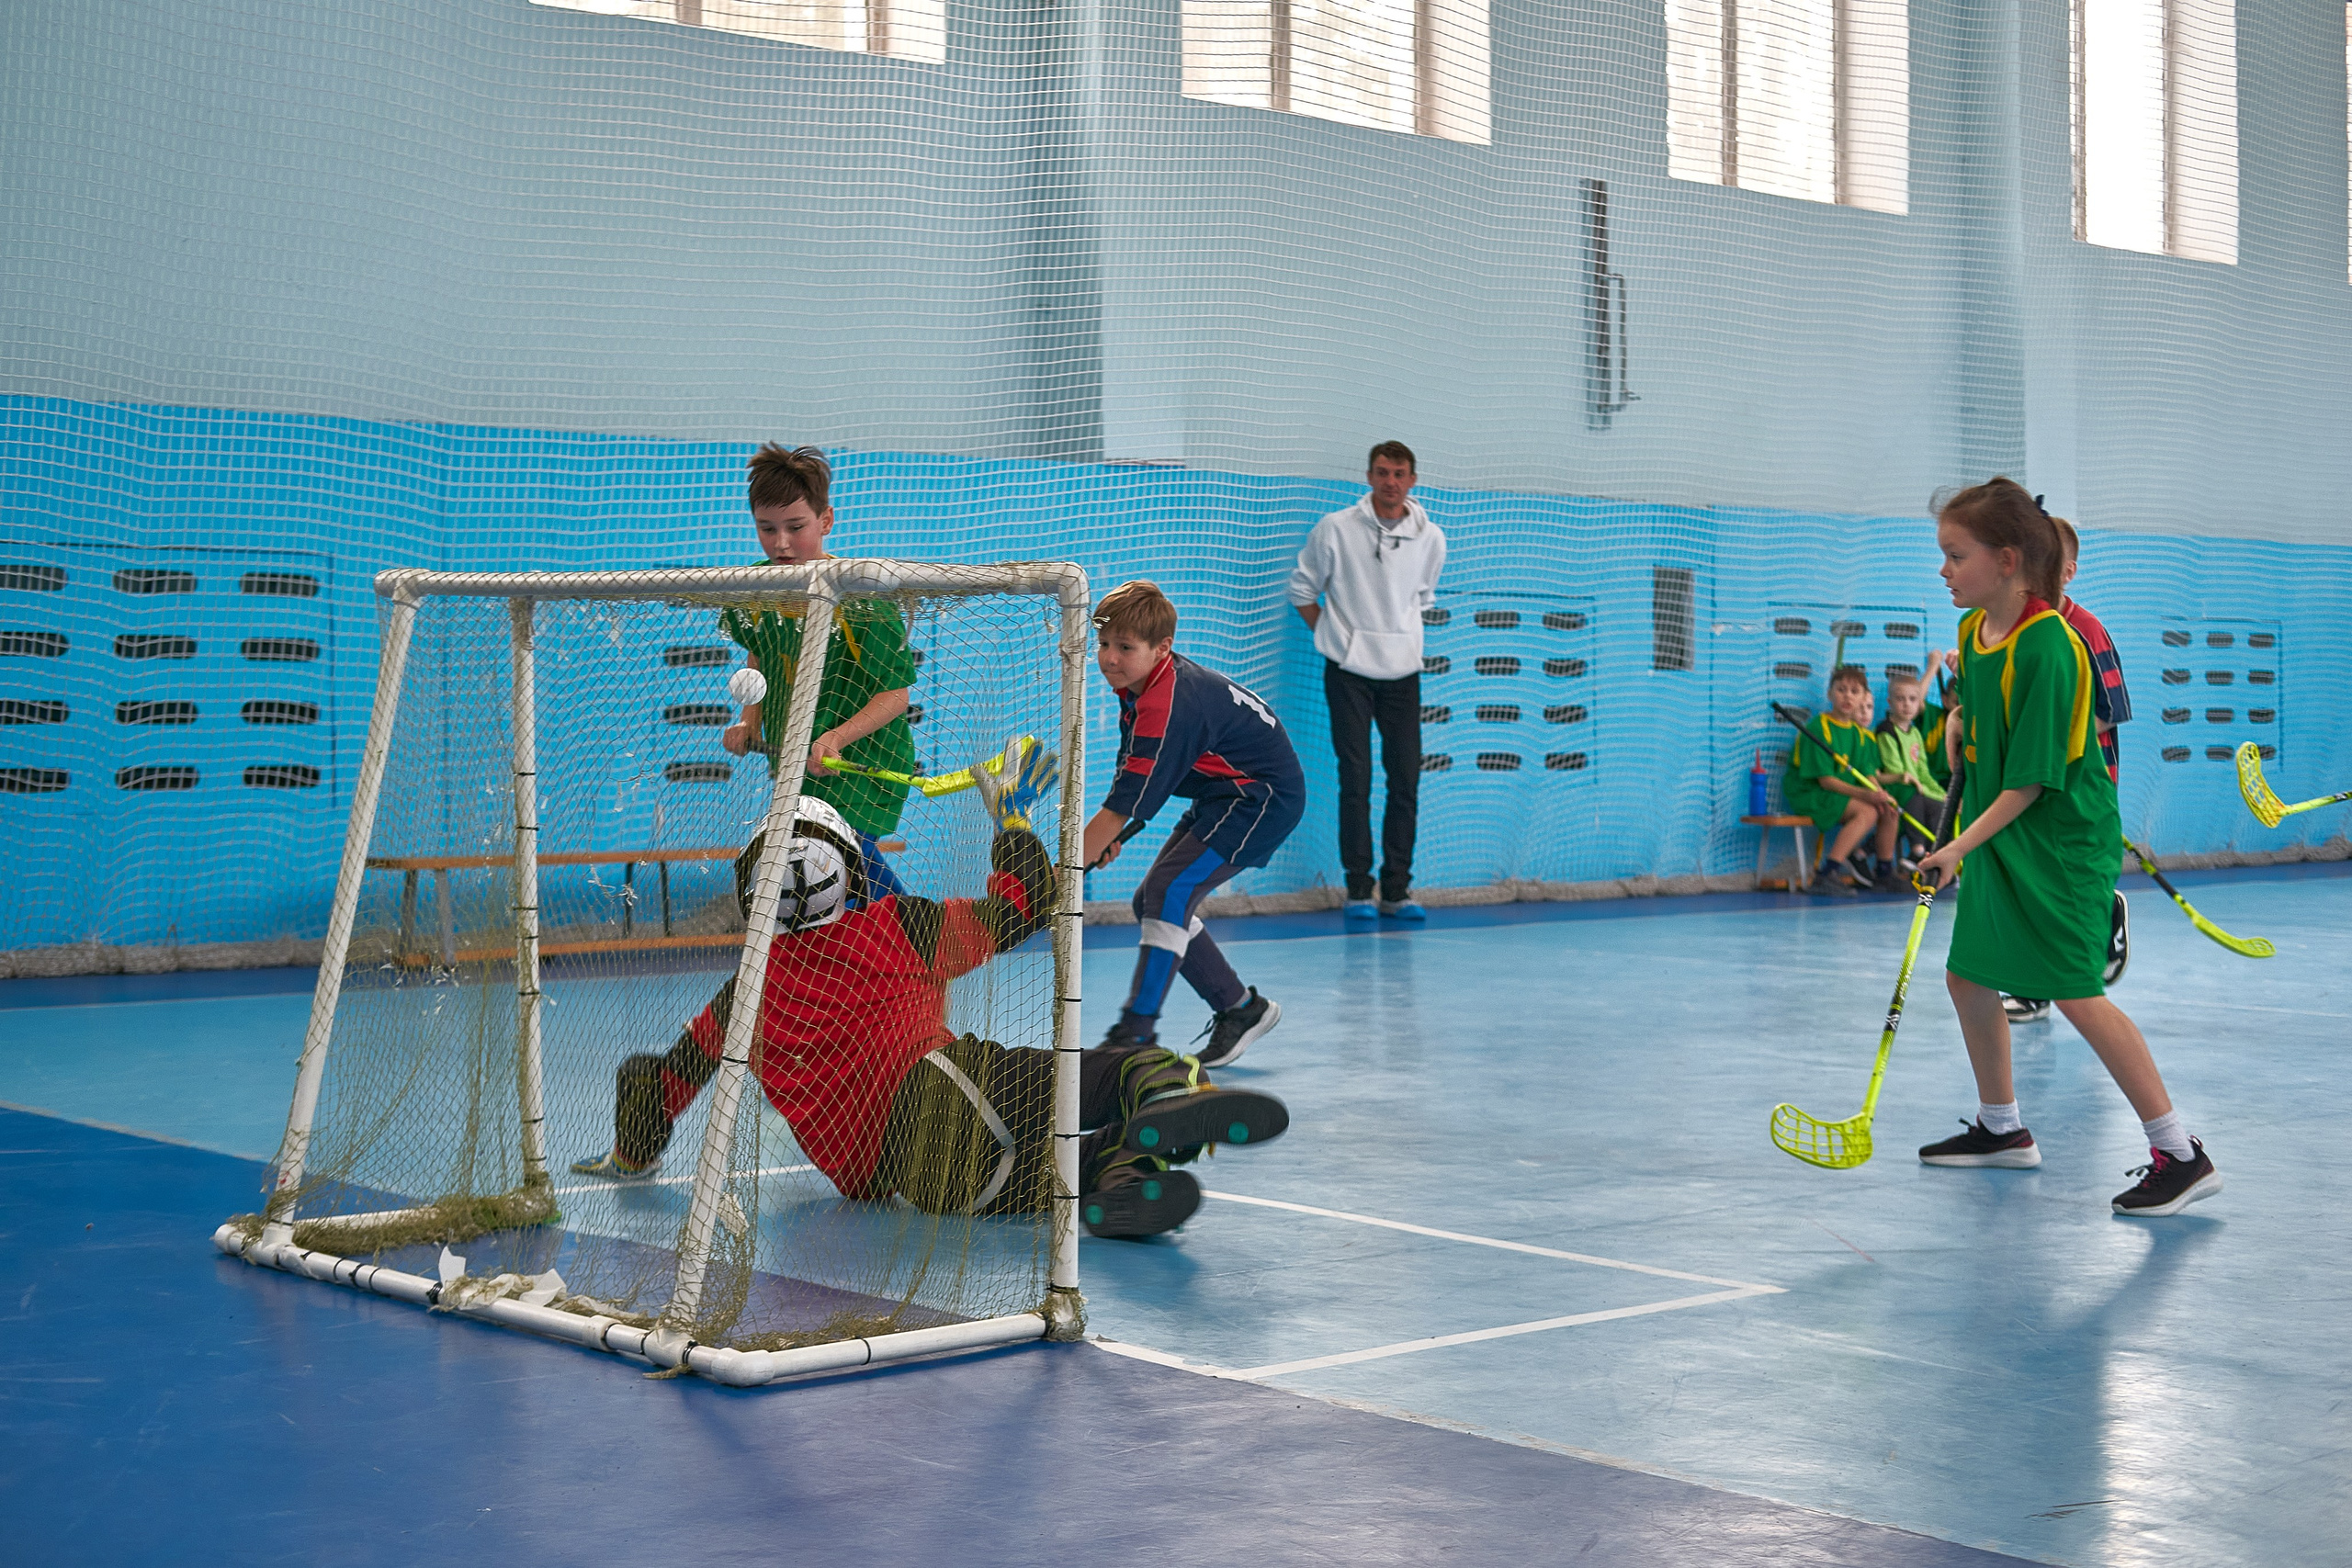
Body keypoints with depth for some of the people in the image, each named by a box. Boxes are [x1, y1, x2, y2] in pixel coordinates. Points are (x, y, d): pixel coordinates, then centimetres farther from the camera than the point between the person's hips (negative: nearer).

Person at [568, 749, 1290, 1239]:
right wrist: (1012, 816, 39)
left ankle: (1115, 1184, -38)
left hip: (870, 1176, 3)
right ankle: (1169, 1099, -47)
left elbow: (658, 1077, 34)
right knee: (1142, 1067, -12)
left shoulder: (749, 994, 26)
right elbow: (1017, 908, 24)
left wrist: (631, 1156, 52)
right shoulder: (891, 929, 19)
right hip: (938, 1090, -3)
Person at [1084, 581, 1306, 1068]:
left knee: (1170, 891, -23)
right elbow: (1132, 769, 16)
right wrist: (1110, 834, 3)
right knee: (1151, 901, 6)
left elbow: (1124, 805, -31)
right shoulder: (1140, 681, 0)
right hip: (1222, 795, 11)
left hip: (1263, 797, -10)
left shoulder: (1169, 707, -30)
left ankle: (1136, 1032, -21)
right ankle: (1240, 1008, 18)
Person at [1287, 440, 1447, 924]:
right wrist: (1338, 636, 7)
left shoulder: (1431, 539, 3)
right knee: (1355, 779, -5)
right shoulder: (1335, 529, -5)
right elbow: (1302, 589, 7)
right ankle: (1357, 889, 2)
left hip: (1403, 671, 3)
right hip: (1349, 671, -3)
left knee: (1406, 780, 0)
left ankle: (1397, 889, 8)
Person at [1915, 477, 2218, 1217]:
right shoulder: (1974, 632, 3)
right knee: (1968, 974, 13)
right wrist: (1958, 727, 3)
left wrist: (1963, 845, -20)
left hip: (2061, 838, -9)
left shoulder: (2046, 647, -23)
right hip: (1997, 837, 9)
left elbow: (2032, 780, -22)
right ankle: (2001, 1129, 32)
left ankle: (2180, 1154, -8)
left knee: (2076, 994, -13)